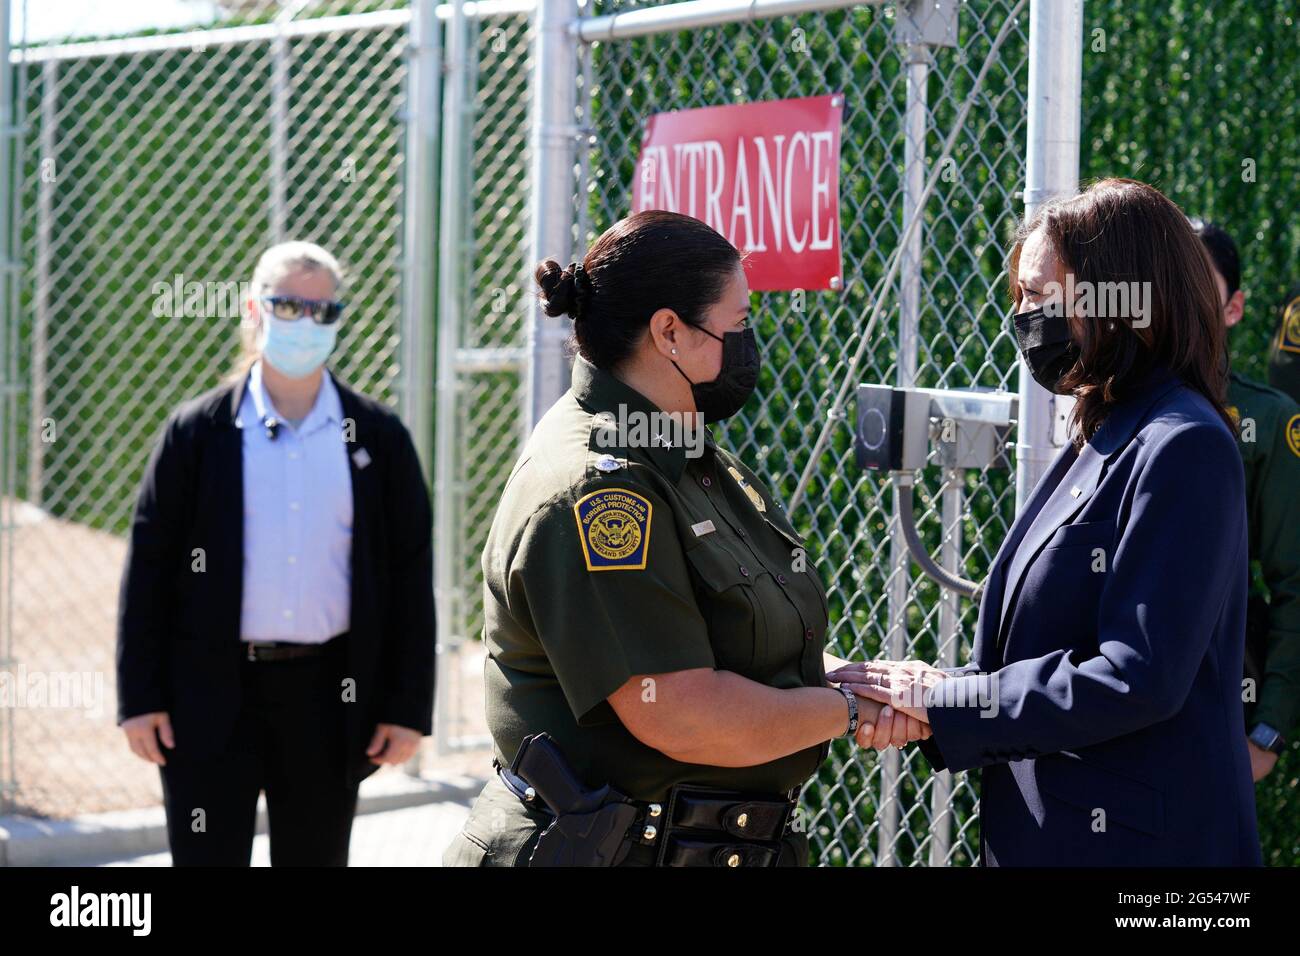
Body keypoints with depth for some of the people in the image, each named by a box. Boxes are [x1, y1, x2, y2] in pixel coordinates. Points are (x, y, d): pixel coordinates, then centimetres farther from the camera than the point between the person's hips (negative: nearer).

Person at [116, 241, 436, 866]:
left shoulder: (378, 439, 5)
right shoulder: (197, 432, 1)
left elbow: (410, 575, 5)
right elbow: (149, 567, 2)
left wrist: (408, 707, 0)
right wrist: (140, 699, -3)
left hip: (327, 696, 2)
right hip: (213, 694, -2)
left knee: (315, 858, 10)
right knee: (207, 857, -1)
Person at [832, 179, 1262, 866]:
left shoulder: (1181, 448, -16)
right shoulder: (1101, 442, 14)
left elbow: (1136, 679, -23)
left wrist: (943, 701, -15)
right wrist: (919, 702, -4)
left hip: (1131, 839, -9)